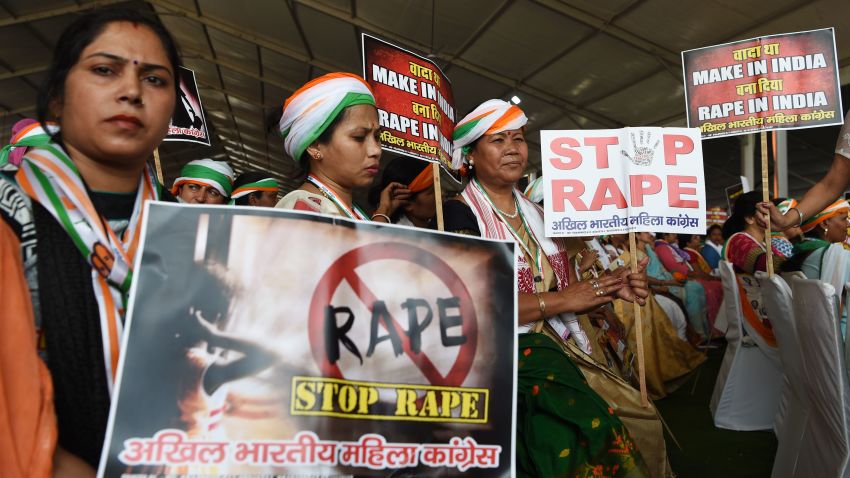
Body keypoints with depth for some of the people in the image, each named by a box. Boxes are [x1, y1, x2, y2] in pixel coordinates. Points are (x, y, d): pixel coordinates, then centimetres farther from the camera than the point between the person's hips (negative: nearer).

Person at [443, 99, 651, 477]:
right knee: (597, 432, -25)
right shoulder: (459, 214, -6)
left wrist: (610, 289, -2)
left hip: (552, 346, 7)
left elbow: (556, 289, 15)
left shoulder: (535, 214, 15)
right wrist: (563, 300, -14)